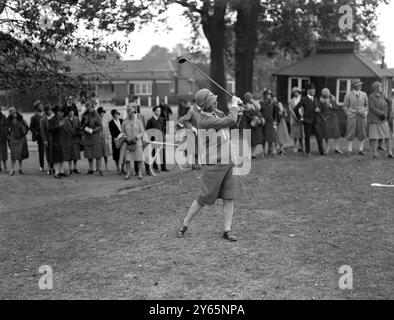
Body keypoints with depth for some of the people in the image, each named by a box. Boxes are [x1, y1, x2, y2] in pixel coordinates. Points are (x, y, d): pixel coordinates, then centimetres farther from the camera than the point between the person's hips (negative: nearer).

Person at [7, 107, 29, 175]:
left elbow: (27, 127, 9)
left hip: (21, 138, 2)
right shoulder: (9, 120, -2)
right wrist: (9, 136, 4)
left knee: (21, 154, 7)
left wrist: (24, 133, -2)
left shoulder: (20, 119, 0)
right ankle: (12, 170, -3)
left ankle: (20, 169, 15)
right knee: (13, 154, -6)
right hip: (14, 138, -2)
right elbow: (7, 129, 10)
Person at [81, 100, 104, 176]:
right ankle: (90, 169, 17)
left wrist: (92, 130, -17)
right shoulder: (84, 115, 4)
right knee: (89, 154, 8)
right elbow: (81, 125, 12)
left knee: (98, 154, -4)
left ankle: (100, 169, 1)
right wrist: (85, 128, -10)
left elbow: (100, 126, -6)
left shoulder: (96, 115, -7)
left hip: (96, 136, -4)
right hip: (87, 136, 4)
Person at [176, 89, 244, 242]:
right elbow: (230, 121, -24)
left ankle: (227, 230, 12)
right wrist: (234, 104, -8)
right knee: (205, 199, 2)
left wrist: (236, 111, 0)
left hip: (227, 163, 8)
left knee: (229, 197, 5)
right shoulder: (205, 121, -23)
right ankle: (185, 225, 20)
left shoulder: (215, 112, 3)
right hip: (213, 166, -8)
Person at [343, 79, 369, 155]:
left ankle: (361, 150, 9)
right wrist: (349, 114, -6)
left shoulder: (364, 94, 8)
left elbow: (367, 105, 15)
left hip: (362, 116, 2)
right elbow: (345, 106, 6)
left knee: (362, 133, 2)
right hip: (352, 116, -2)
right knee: (351, 133, -2)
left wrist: (365, 113, 2)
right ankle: (349, 150, 4)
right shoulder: (348, 95, 1)